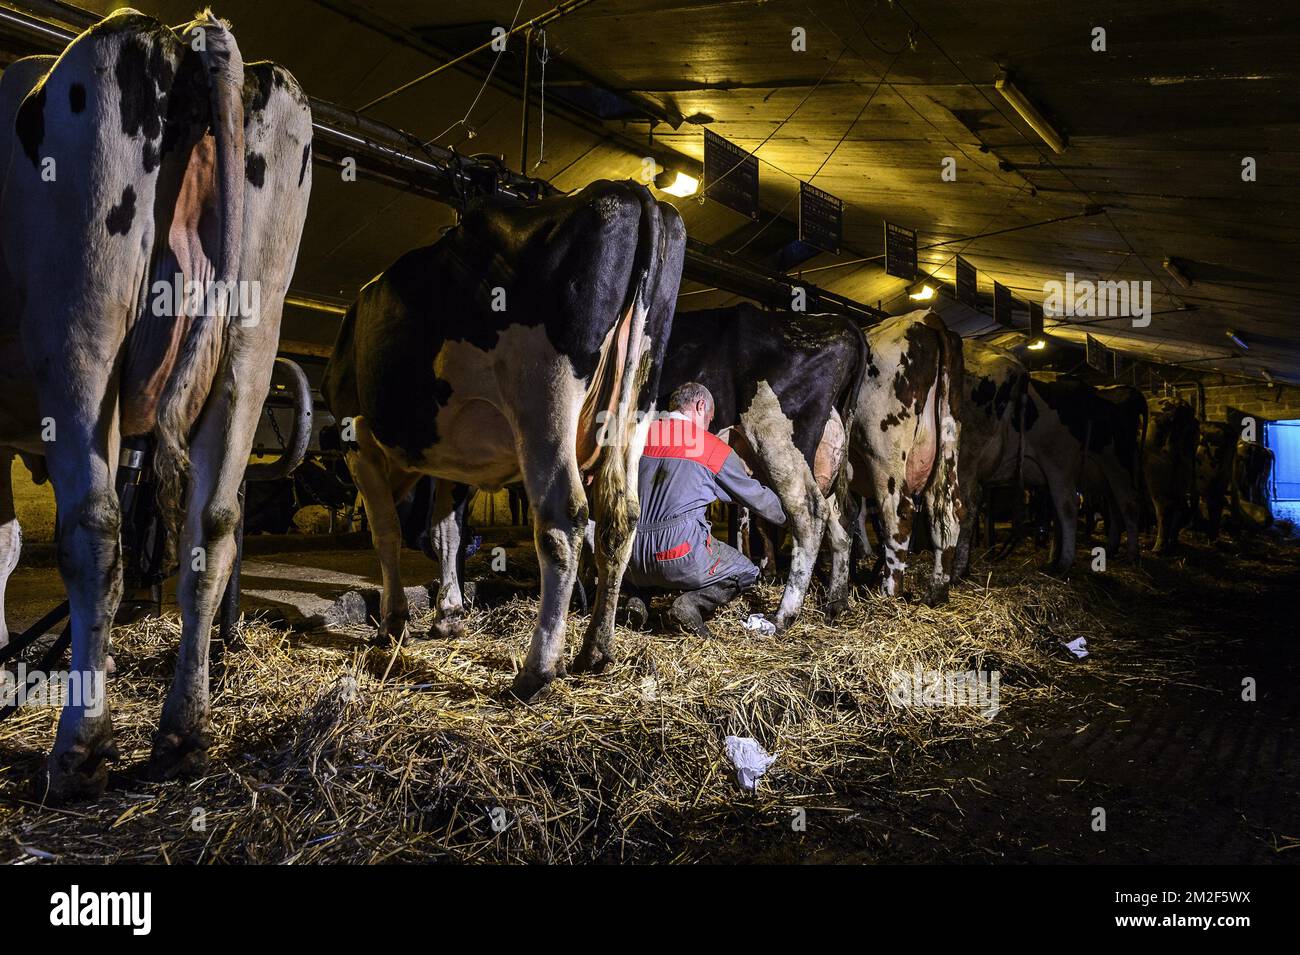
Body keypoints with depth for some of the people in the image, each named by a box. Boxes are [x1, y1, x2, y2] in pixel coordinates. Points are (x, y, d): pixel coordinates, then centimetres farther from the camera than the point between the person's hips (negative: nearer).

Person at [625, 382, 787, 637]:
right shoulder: (714, 448, 0)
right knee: (746, 573, 19)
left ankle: (638, 594, 9)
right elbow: (756, 496, 11)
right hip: (681, 554, -5)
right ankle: (693, 603, -6)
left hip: (632, 561, 5)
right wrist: (788, 516, 30)